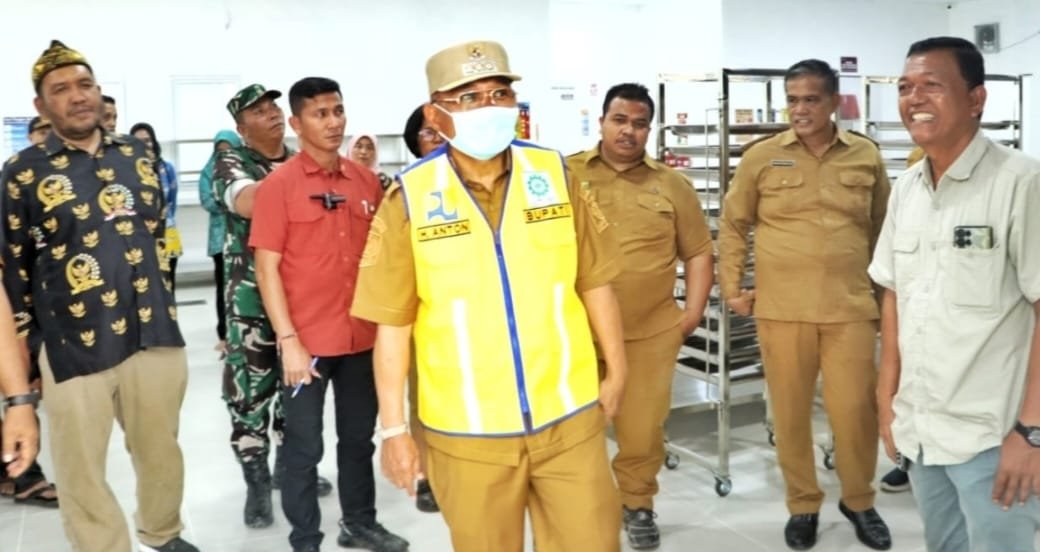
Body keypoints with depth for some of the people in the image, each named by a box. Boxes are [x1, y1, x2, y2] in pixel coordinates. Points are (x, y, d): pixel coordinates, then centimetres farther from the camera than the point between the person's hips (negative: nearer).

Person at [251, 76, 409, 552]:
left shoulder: (366, 180, 5)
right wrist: (288, 340, -14)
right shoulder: (278, 185, -8)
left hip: (363, 337, 5)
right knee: (304, 448, 8)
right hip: (307, 342, -4)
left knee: (359, 438, 18)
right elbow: (267, 268, -10)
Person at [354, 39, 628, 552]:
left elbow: (594, 281, 6)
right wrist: (393, 428, -5)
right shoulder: (410, 198, -8)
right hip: (467, 431, -1)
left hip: (569, 417, 2)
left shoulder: (555, 174, -1)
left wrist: (616, 370, 9)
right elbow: (393, 323, -6)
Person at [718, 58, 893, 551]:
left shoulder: (866, 157, 6)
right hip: (780, 308, 0)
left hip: (850, 308, 1)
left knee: (856, 410, 3)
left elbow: (882, 231, 14)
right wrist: (731, 288, 2)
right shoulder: (761, 156, 2)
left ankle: (859, 502, 28)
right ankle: (802, 506, 27)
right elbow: (732, 225, 7)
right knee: (790, 412, 7)